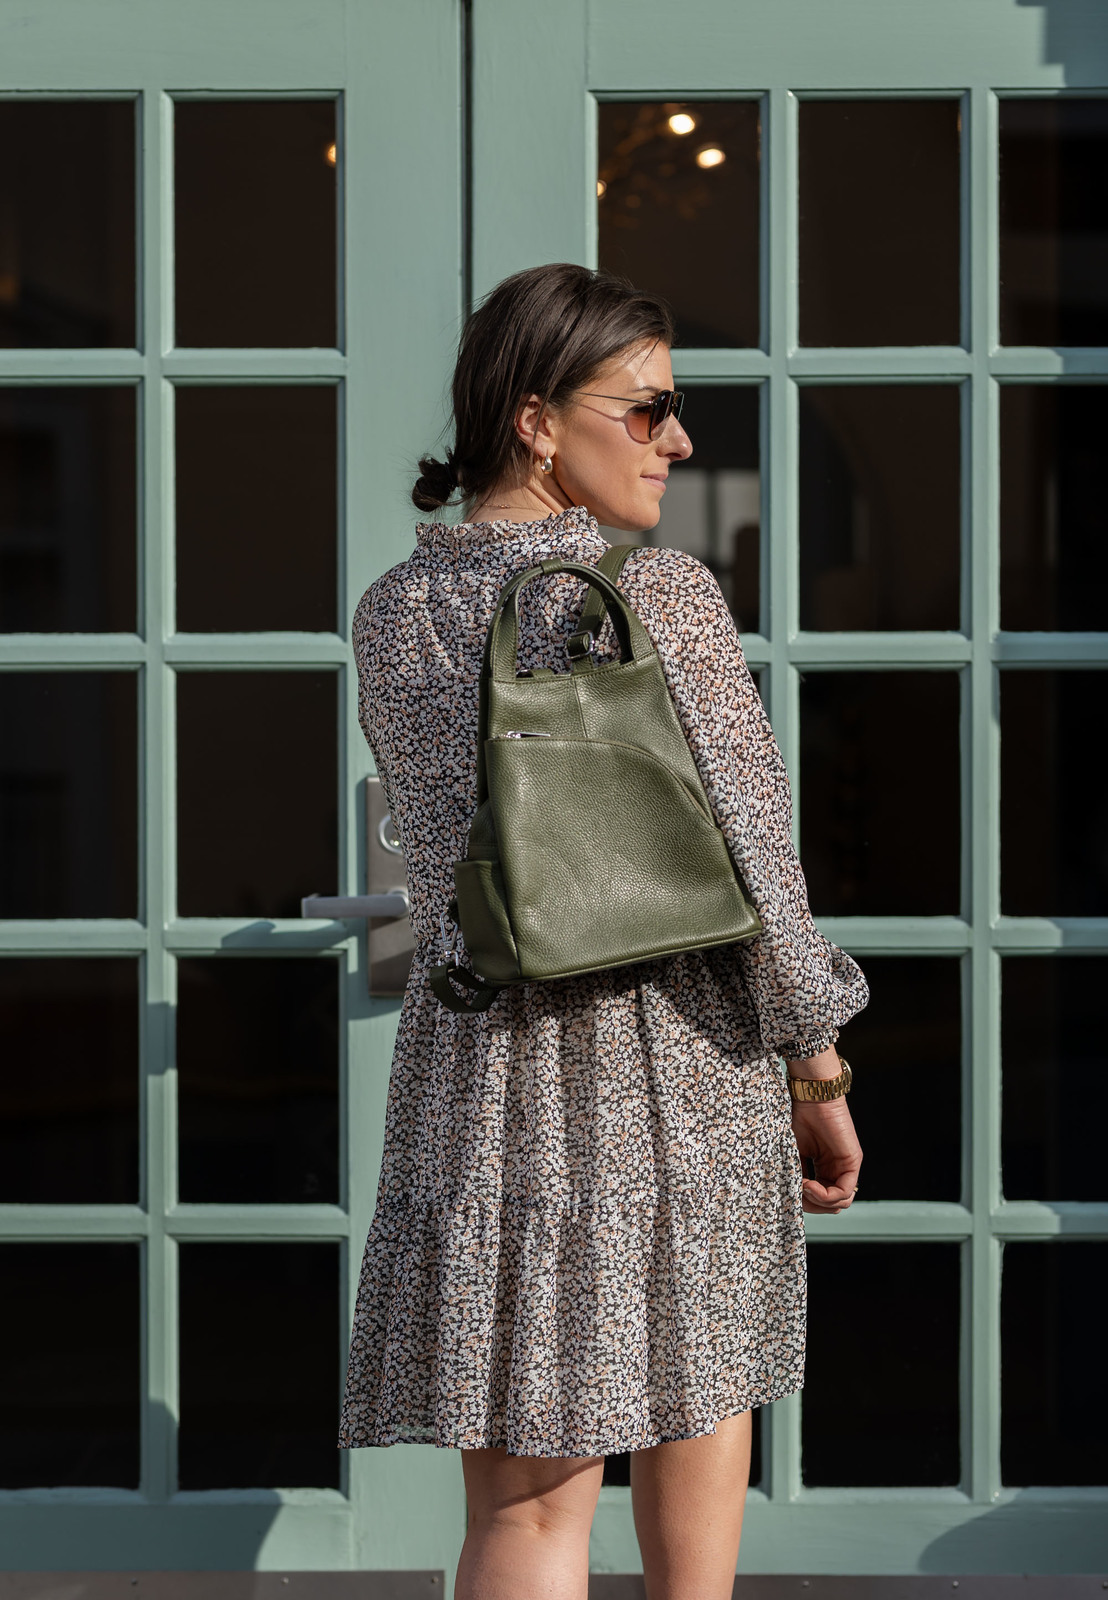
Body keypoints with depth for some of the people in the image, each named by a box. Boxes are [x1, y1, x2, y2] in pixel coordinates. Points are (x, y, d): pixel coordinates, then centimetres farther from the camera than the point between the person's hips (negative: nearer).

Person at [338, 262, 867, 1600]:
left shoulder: (389, 616, 3)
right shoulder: (659, 595, -12)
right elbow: (751, 853, -11)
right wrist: (820, 1078, -1)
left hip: (486, 1071, 3)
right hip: (681, 1058, -3)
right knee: (699, 1387, 22)